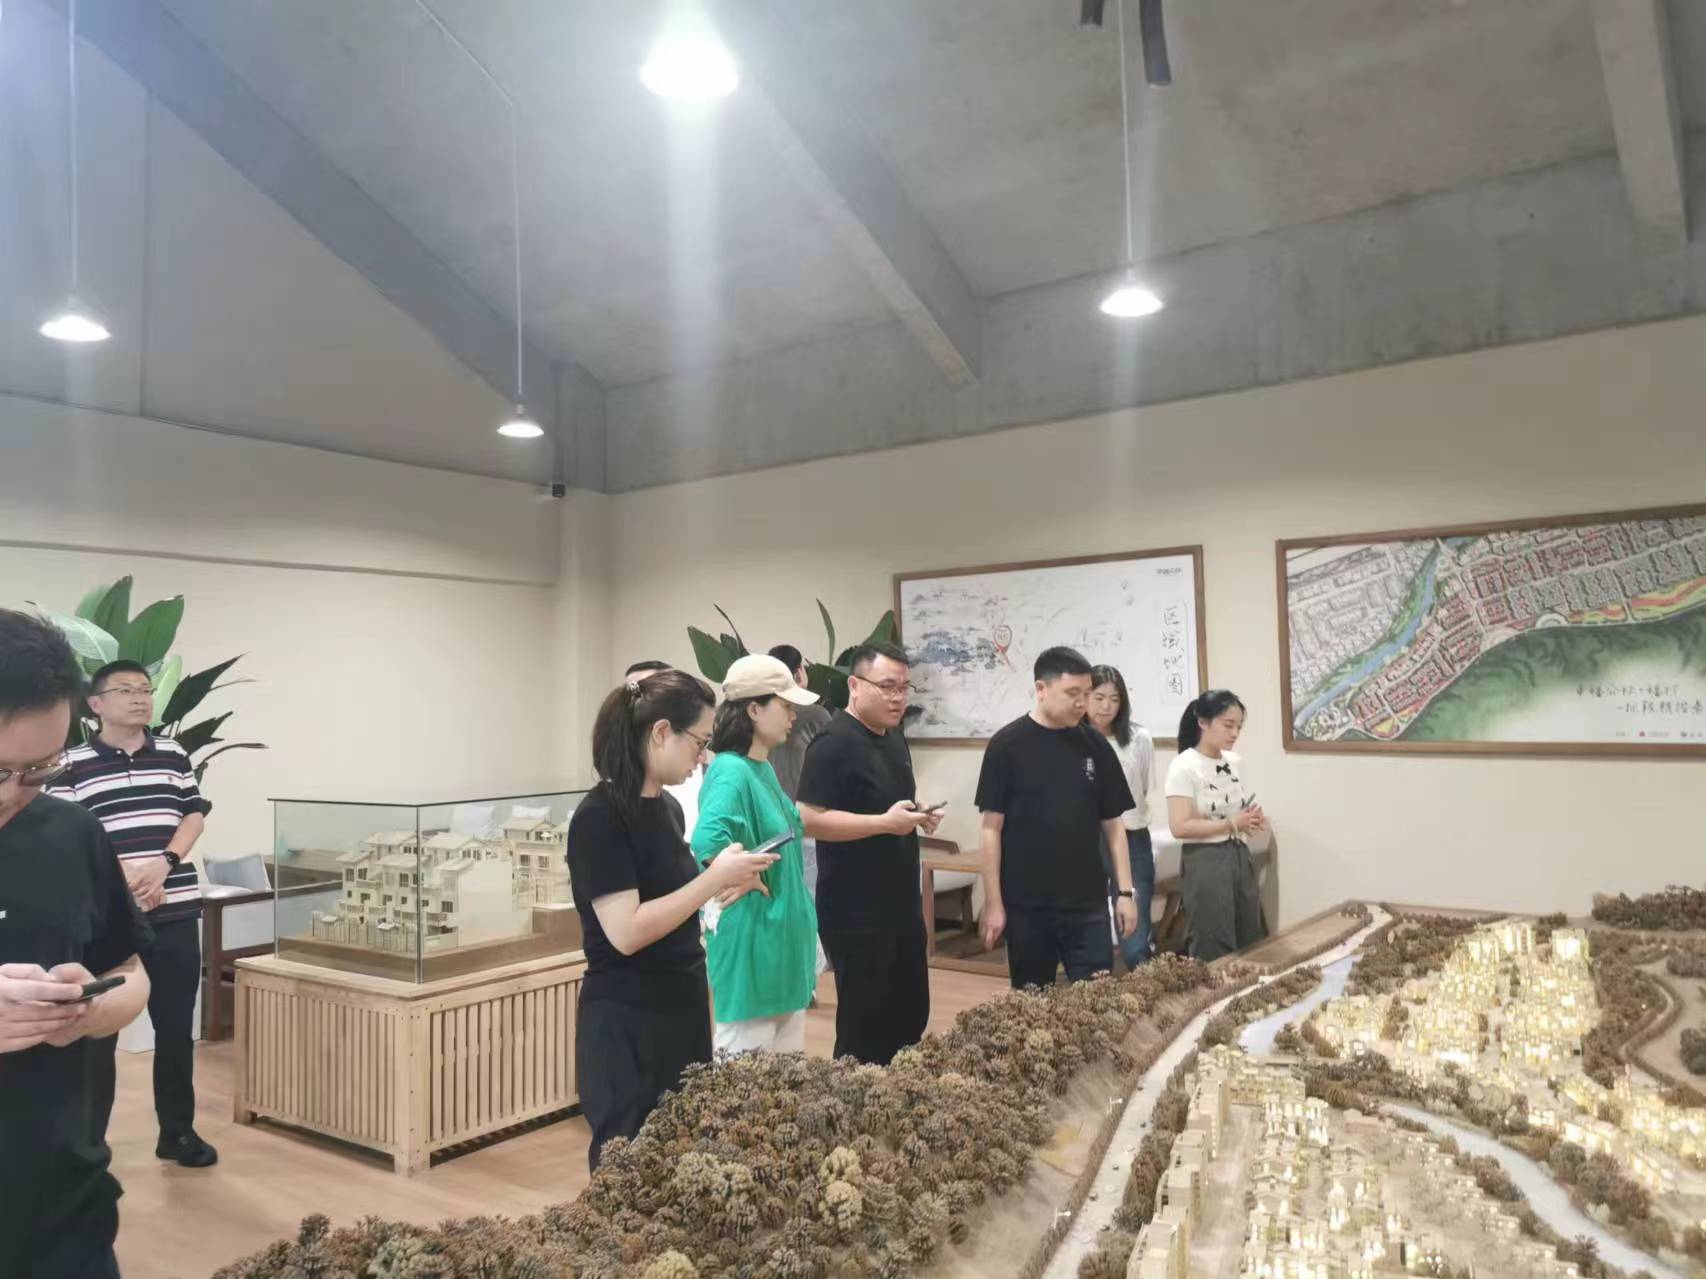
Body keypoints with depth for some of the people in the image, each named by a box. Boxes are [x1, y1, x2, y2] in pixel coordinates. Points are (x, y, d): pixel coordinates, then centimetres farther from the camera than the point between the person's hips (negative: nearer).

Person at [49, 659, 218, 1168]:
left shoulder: (174, 755, 9)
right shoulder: (72, 765, -1)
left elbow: (195, 815, 7)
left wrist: (164, 863, -10)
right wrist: (124, 878, -17)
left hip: (176, 913, 3)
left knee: (176, 1027, 9)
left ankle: (177, 1131, 21)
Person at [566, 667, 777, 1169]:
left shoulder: (668, 807, 7)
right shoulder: (600, 817, -18)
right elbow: (626, 931, -24)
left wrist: (724, 880, 1)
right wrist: (715, 878, -20)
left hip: (684, 1009, 8)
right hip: (627, 1023, -8)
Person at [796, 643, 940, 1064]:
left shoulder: (894, 737, 11)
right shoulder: (833, 743, -16)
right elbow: (810, 818, -23)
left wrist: (919, 815, 3)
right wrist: (885, 822, -27)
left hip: (902, 903, 9)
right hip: (855, 910, -9)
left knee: (912, 1013, 17)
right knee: (865, 1021, 2)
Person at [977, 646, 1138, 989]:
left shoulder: (1096, 747, 4)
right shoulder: (1007, 745, -6)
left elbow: (1112, 825, 9)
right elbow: (992, 828, -5)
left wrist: (1125, 891, 3)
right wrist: (993, 902, -7)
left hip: (1088, 903, 3)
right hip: (1027, 904, -2)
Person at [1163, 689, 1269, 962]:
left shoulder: (1235, 762, 7)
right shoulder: (1184, 767, -15)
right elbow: (1180, 826, -21)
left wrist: (1253, 819, -2)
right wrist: (1232, 824, -21)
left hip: (1239, 856, 7)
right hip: (1205, 862, -7)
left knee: (1250, 943, 13)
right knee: (1214, 951, 0)